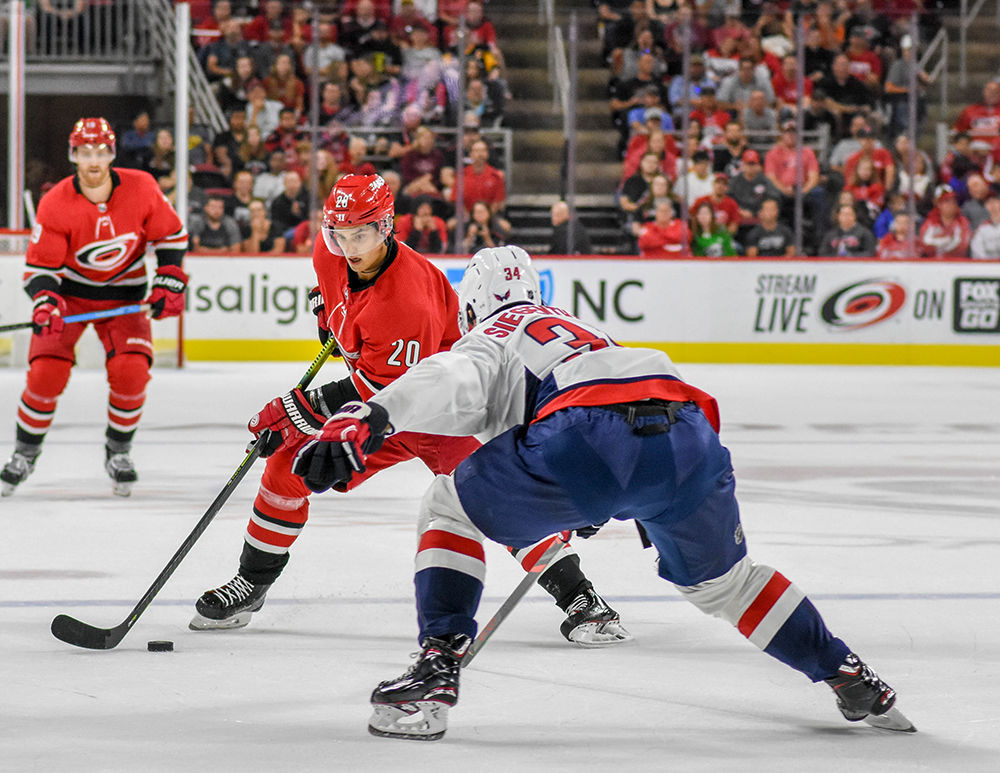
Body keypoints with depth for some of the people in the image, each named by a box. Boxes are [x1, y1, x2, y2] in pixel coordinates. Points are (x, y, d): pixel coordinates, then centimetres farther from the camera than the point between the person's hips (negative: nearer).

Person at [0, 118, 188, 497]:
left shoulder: (141, 189, -16)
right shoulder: (55, 205, -20)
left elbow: (172, 236, 0)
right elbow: (39, 267, -15)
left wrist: (169, 281, -9)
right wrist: (45, 302, -34)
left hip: (123, 294, 1)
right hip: (69, 291, -1)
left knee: (131, 371, -18)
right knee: (46, 372, -15)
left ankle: (118, 451, 6)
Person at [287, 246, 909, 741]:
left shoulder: (487, 341, 23)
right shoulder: (573, 328, 44)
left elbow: (451, 384, -3)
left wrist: (360, 422, -18)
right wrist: (584, 510, 67)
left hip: (590, 438, -6)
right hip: (688, 437, 6)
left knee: (450, 508, 15)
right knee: (722, 579, 31)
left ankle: (438, 670, 3)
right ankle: (852, 678, 32)